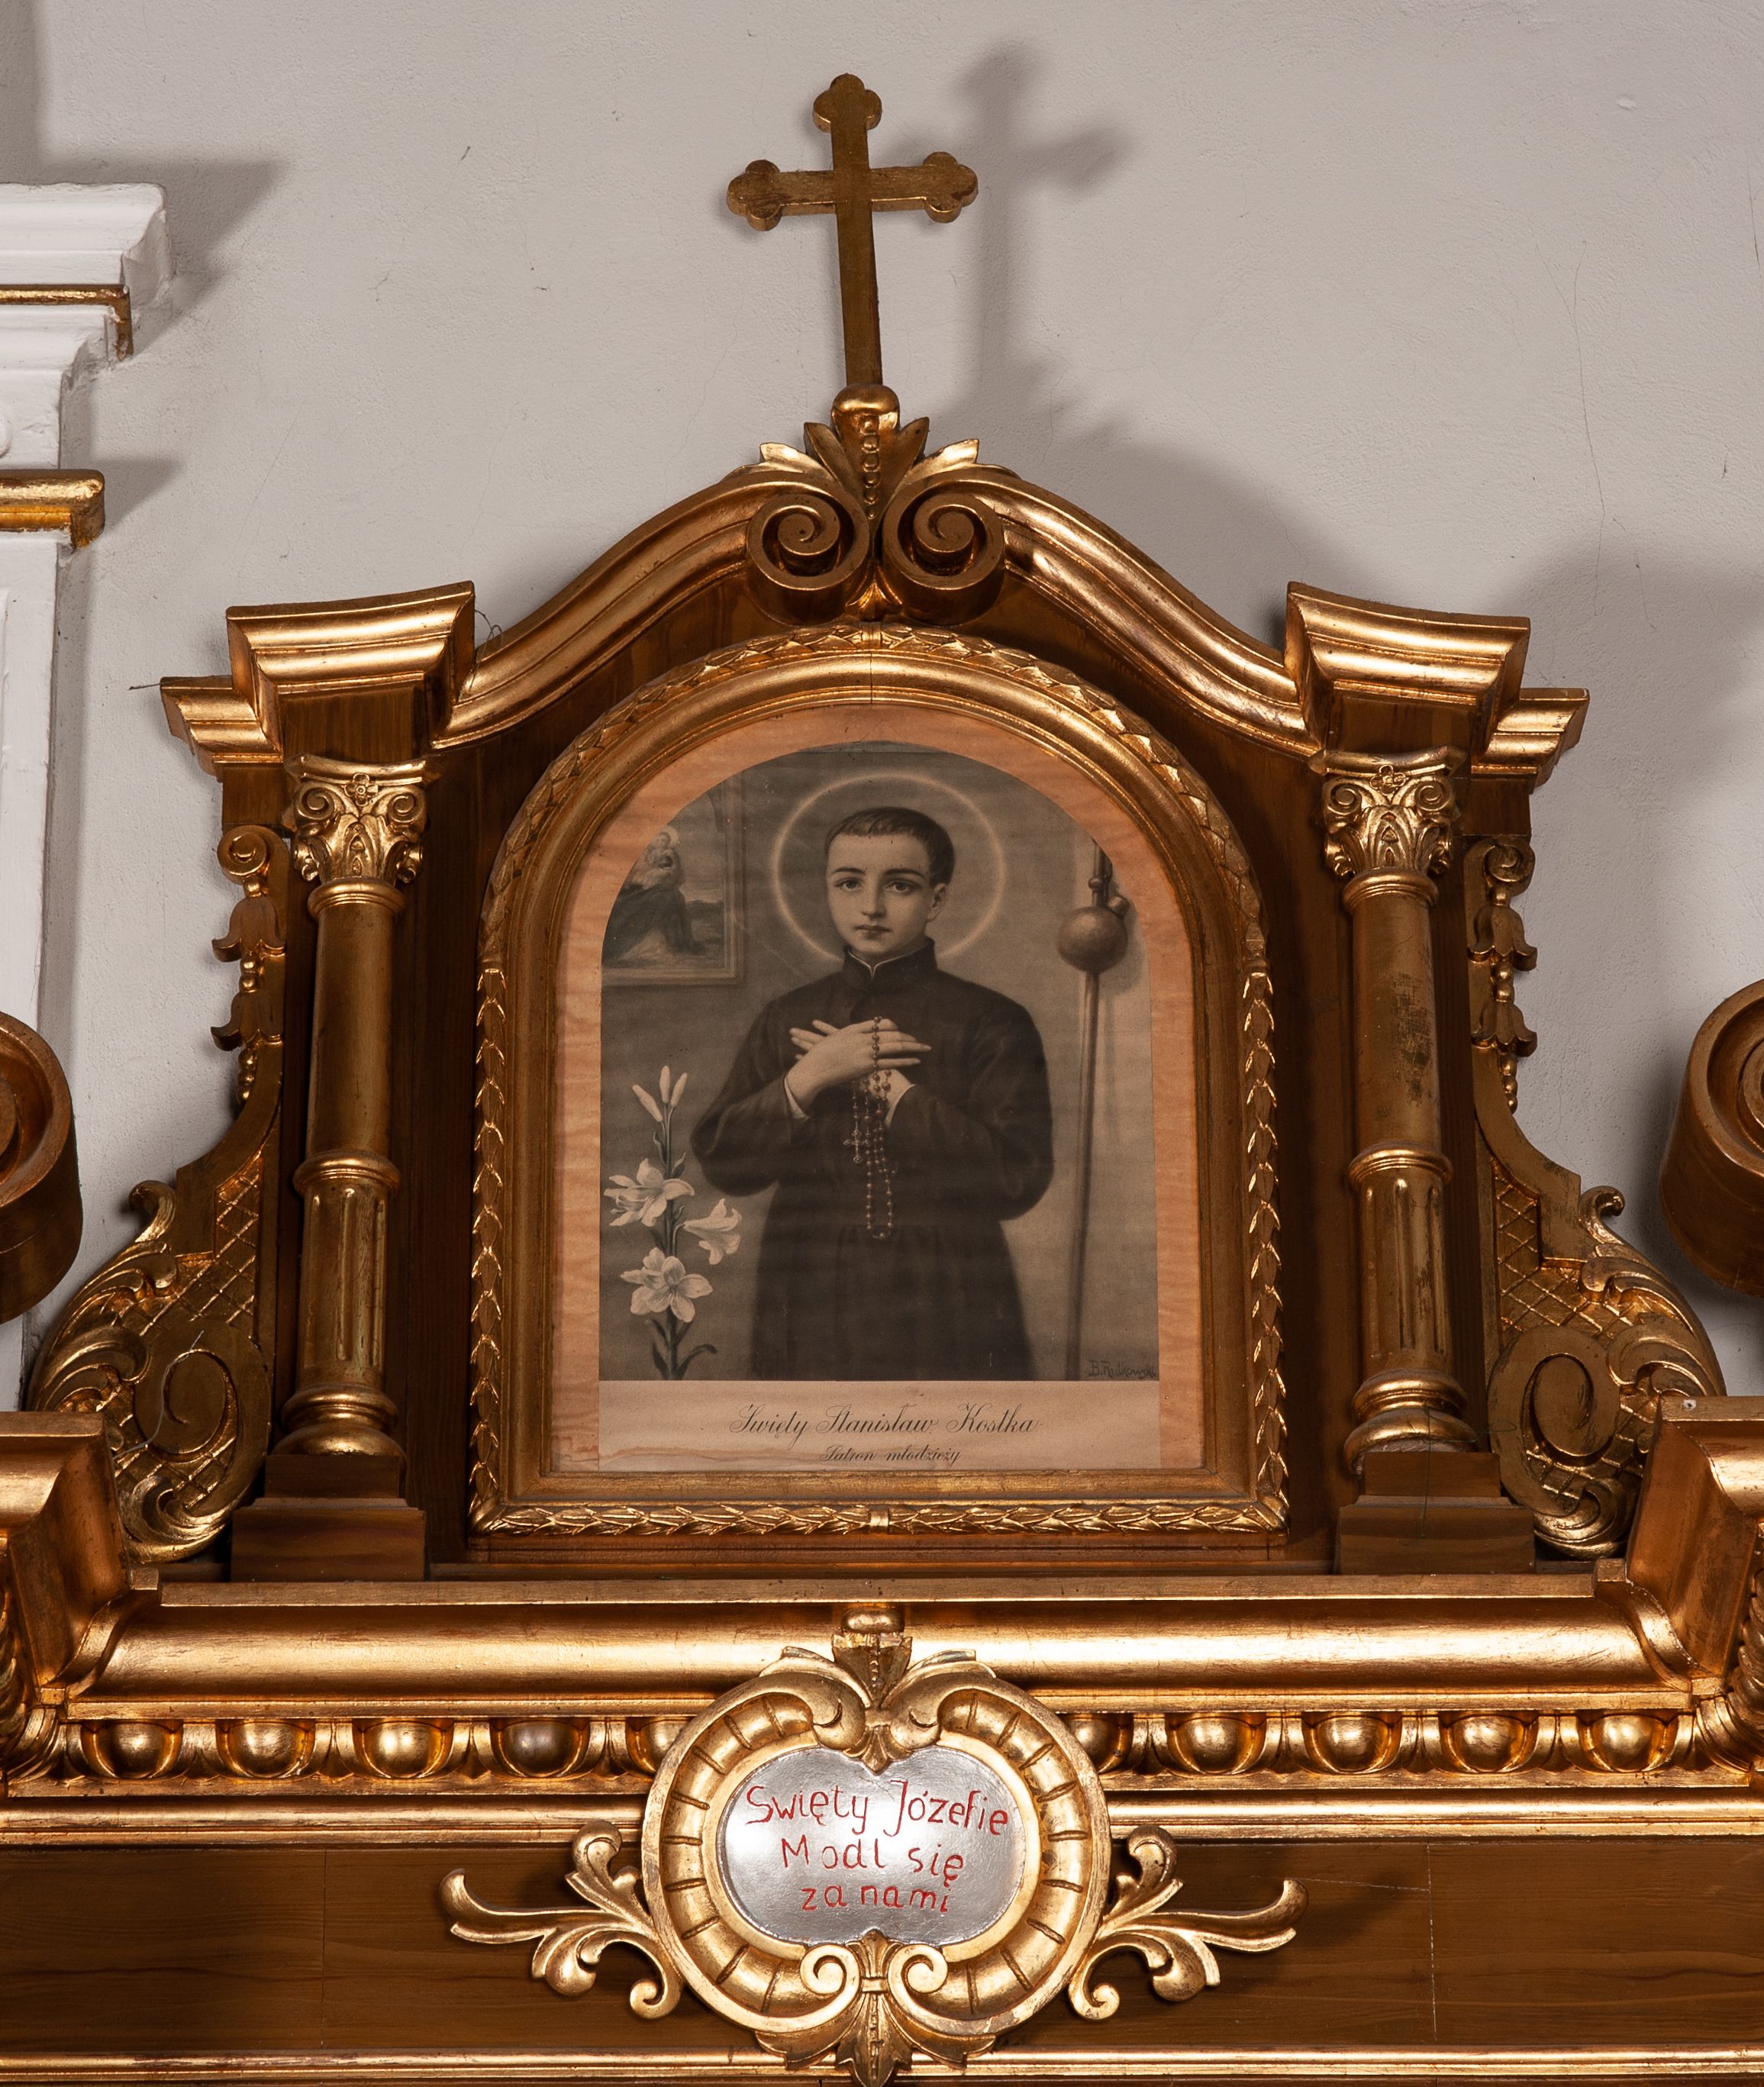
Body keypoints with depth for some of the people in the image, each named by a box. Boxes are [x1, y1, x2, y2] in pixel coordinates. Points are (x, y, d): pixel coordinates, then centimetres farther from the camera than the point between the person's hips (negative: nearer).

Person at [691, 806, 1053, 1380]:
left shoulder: (991, 1023, -1)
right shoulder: (785, 1020, 11)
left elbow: (1020, 1180, -12)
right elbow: (721, 1162, 3)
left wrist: (889, 1087, -12)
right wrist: (807, 1079, -12)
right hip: (812, 1327, 2)